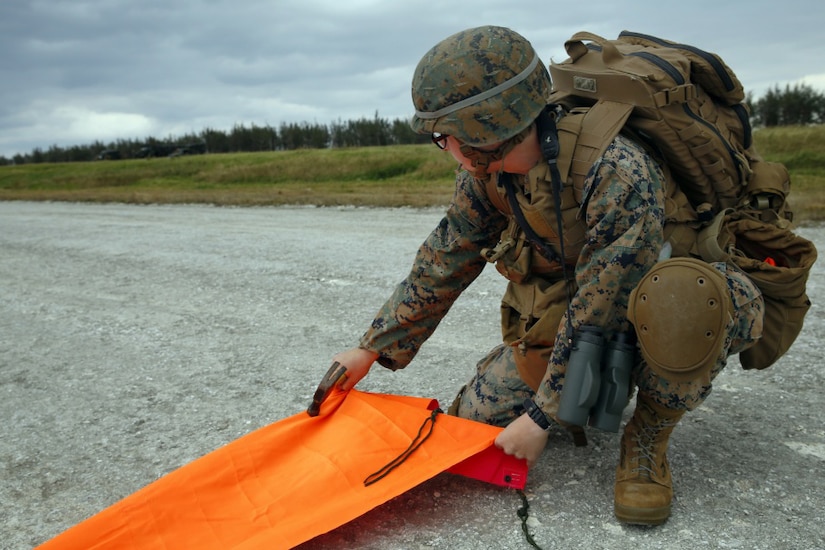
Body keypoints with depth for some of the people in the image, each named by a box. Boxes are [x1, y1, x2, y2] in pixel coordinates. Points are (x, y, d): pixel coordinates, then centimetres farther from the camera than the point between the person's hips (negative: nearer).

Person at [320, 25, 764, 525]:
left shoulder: (620, 176, -37)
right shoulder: (488, 171, -14)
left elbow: (600, 311, -31)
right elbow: (444, 261, -3)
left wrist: (544, 415, -22)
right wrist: (371, 350, 1)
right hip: (561, 307, 6)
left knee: (681, 298, -42)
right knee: (480, 415, -4)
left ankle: (649, 437, -12)